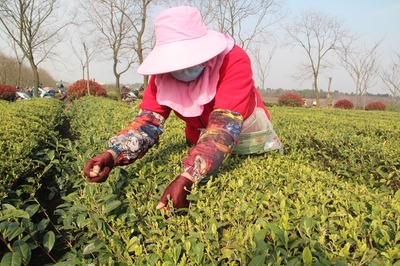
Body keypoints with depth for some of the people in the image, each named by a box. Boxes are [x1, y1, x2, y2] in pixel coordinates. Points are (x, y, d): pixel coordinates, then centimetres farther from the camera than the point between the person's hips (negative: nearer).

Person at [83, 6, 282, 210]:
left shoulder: (234, 60, -34)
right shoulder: (164, 73, -19)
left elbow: (226, 125, -45)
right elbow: (148, 120, -26)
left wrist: (185, 180, -58)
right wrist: (113, 153, -47)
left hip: (252, 136, -2)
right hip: (201, 143, 3)